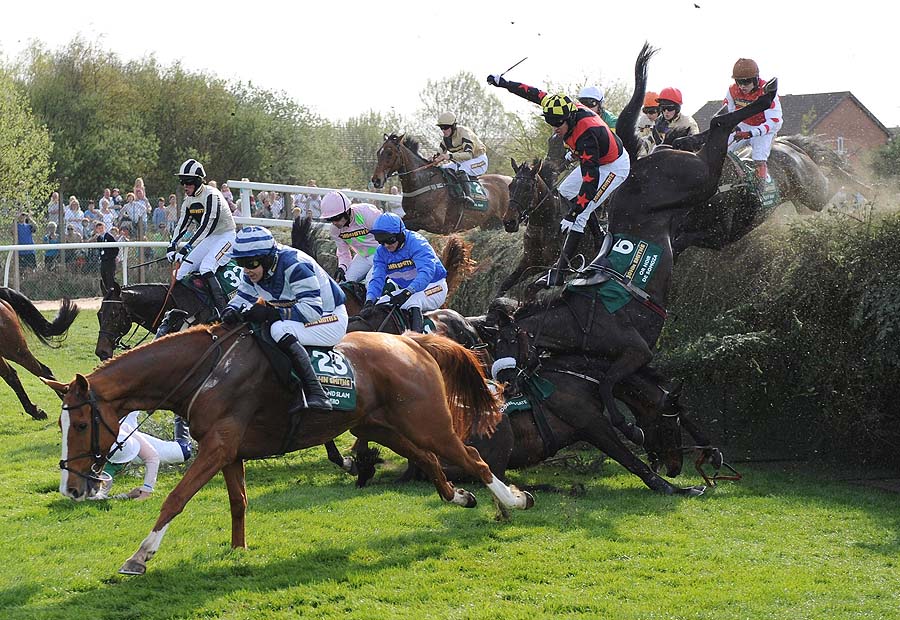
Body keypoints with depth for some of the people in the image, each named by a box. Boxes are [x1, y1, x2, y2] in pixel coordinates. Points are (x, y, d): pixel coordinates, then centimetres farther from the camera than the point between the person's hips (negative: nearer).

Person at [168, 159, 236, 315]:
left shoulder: (211, 195, -22)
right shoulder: (188, 200, 6)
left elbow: (206, 226, -28)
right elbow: (182, 225, 10)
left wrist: (187, 247, -31)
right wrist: (172, 246, -4)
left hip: (226, 236, -9)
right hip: (209, 238, 9)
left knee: (206, 268, -28)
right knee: (183, 268, 0)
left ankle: (222, 311, -31)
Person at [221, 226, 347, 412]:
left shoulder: (294, 266, -29)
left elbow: (313, 309, -34)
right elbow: (243, 297, 7)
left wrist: (271, 313, -38)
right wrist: (231, 311, -17)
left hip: (331, 320, -10)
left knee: (280, 330, -34)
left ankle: (317, 394, -37)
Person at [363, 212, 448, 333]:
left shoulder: (416, 243, -24)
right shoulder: (381, 252, -4)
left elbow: (426, 271, -38)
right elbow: (377, 279, -11)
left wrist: (407, 292, -51)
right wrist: (370, 300, -32)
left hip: (432, 287, -7)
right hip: (405, 290, 7)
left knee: (412, 301, -37)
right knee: (381, 304, -11)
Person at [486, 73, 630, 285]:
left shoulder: (586, 136, -39)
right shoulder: (568, 109, -16)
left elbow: (590, 179, -40)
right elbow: (537, 95, 0)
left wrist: (573, 214, -41)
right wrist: (504, 83, 4)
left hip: (614, 167, -10)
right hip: (596, 160, 10)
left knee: (579, 215, -18)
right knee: (565, 191, 22)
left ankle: (559, 271, -19)